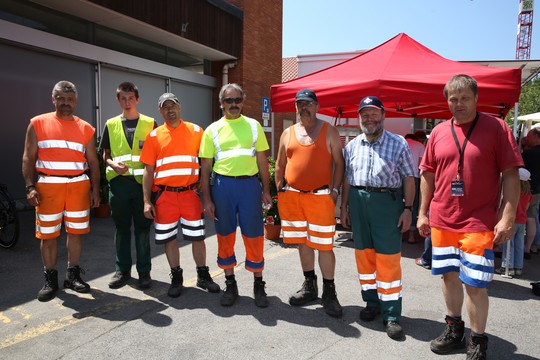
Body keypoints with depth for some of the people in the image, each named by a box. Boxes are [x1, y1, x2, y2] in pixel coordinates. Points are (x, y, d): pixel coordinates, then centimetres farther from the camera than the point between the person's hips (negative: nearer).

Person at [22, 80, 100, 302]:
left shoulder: (86, 128, 8)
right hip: (48, 186, -1)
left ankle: (73, 275, 21)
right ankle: (50, 280, 18)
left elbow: (93, 161, 8)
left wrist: (95, 189, 0)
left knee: (76, 232, 6)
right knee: (48, 235, 5)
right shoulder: (38, 123, 4)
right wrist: (30, 187, -9)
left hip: (79, 185, 1)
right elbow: (28, 158, 2)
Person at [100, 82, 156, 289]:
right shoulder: (111, 124, 11)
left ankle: (144, 272, 15)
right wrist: (113, 164, -8)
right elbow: (105, 154, 13)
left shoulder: (150, 124, 6)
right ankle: (122, 270, 22)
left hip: (142, 181, -2)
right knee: (121, 228, 10)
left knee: (142, 228, 4)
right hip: (118, 181, 2)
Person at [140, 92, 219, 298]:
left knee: (197, 237, 7)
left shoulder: (195, 131, 4)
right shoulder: (154, 136, 4)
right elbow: (148, 170, 4)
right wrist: (147, 201, -1)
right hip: (164, 195, 1)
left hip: (190, 193, 0)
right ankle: (176, 277, 26)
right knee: (169, 238, 9)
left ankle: (203, 275, 24)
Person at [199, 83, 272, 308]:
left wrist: (266, 190, 2)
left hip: (249, 184, 0)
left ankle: (258, 285, 20)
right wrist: (206, 198, 1)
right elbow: (206, 166, 5)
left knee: (254, 236, 3)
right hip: (222, 184, 1)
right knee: (225, 236, 9)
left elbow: (262, 160, 8)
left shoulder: (254, 126, 8)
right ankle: (230, 284, 26)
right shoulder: (213, 130, 6)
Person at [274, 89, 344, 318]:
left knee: (324, 245, -1)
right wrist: (280, 191, 7)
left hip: (320, 197, -3)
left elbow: (339, 163, 1)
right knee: (302, 242, 13)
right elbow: (280, 165, 15)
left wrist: (334, 190, -8)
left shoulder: (329, 131, 3)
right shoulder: (288, 133, 12)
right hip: (292, 196, 4)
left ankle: (329, 292, 14)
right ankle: (309, 286, 29)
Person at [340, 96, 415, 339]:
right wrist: (344, 206, 11)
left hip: (387, 202, -3)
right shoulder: (352, 145, 11)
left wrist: (408, 209, -5)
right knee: (363, 254, 10)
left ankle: (391, 315, 6)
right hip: (358, 201, 4)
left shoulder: (398, 144, 2)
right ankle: (372, 303, 26)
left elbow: (409, 178, 1)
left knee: (388, 259, -4)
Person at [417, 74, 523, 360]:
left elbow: (510, 175, -7)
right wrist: (422, 213, 9)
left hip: (478, 222, -4)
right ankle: (454, 329, 35)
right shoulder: (439, 132, 6)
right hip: (441, 221, 4)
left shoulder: (496, 128, -4)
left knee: (475, 284, 0)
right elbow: (427, 175, 11)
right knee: (449, 275, 15)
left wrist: (507, 217, -13)